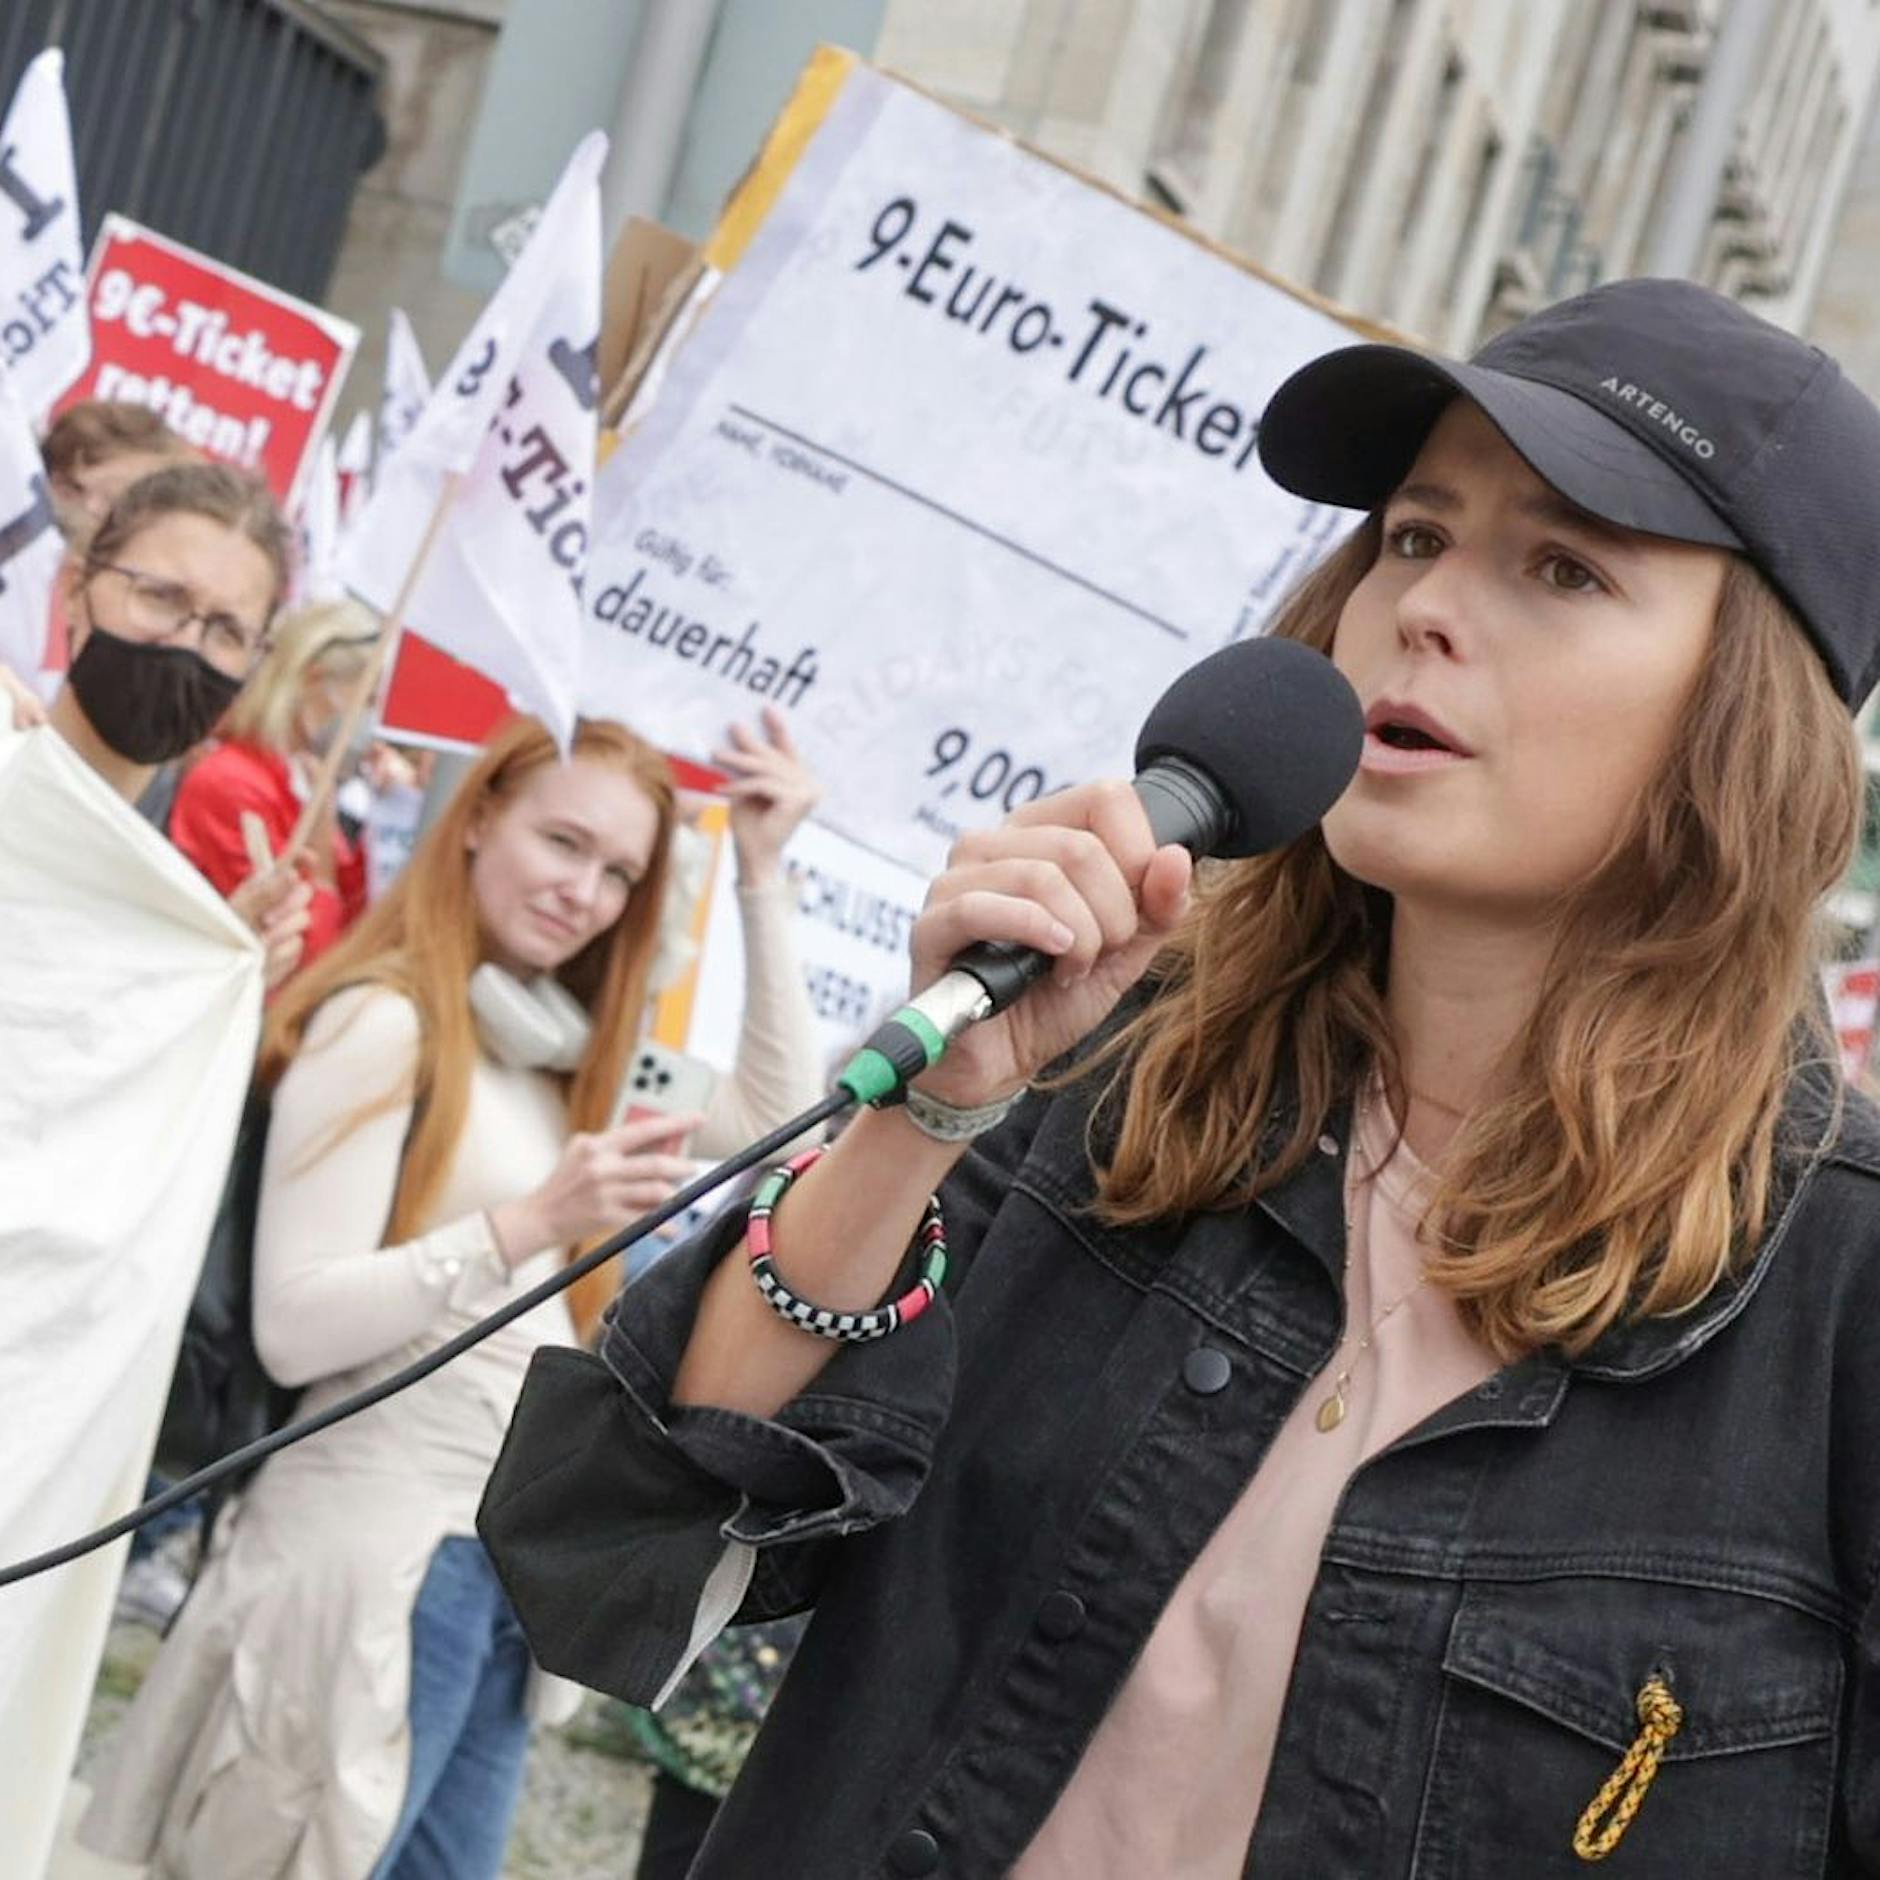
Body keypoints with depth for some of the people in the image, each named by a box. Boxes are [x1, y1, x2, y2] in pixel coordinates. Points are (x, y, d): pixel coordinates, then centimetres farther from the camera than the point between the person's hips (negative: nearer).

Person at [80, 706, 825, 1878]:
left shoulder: (552, 1056, 14)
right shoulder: (382, 1021, -11)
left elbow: (774, 1110, 13)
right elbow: (295, 1326, -18)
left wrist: (762, 880, 8)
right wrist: (528, 1226, -29)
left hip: (511, 1562, 8)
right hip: (380, 1559, -8)